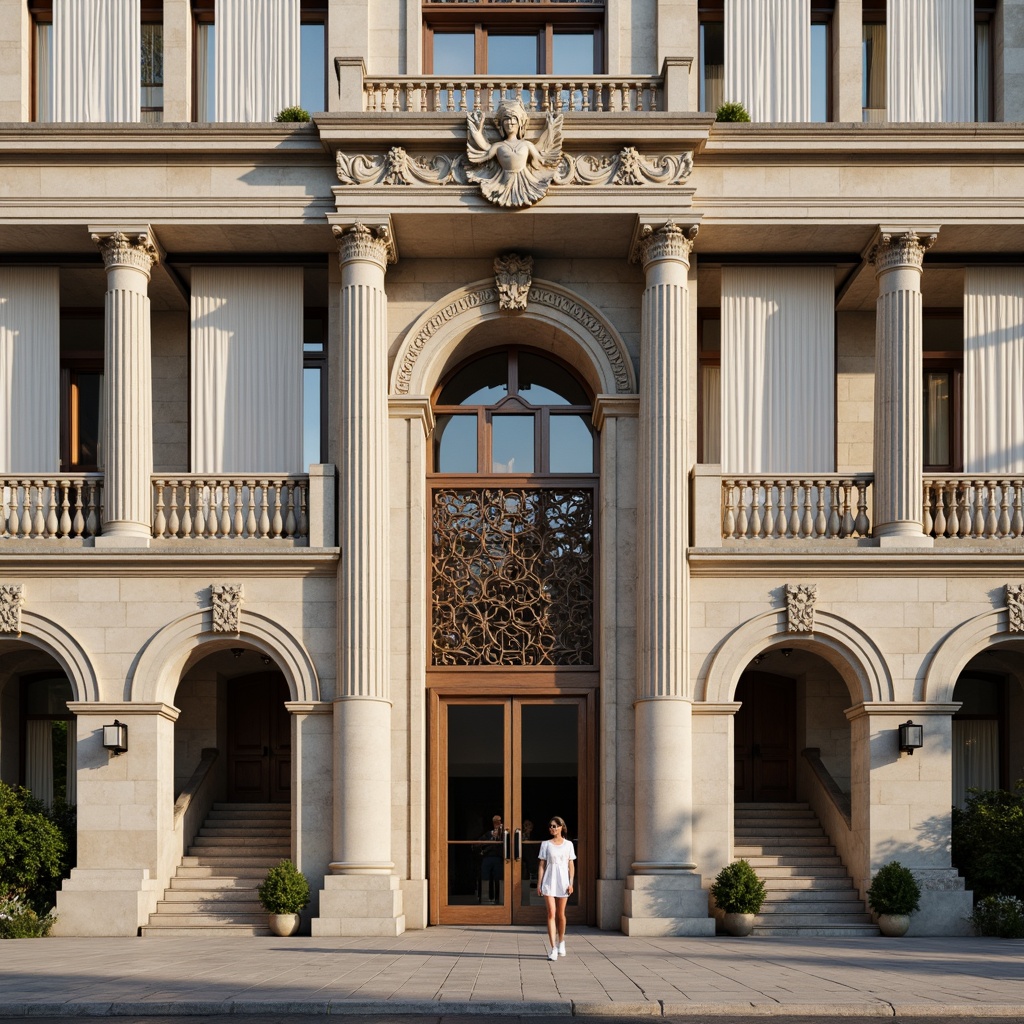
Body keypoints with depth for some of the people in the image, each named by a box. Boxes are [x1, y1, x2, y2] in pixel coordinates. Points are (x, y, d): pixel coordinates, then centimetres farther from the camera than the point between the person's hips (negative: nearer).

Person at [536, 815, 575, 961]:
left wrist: (571, 883, -2)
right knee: (551, 914, -9)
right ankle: (553, 948, -11)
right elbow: (541, 865, 4)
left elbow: (571, 865, 6)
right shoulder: (546, 844, 4)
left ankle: (561, 941, 32)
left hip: (563, 881, 1)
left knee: (561, 914, 9)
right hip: (549, 881, -1)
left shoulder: (568, 844, 5)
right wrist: (539, 883, -1)